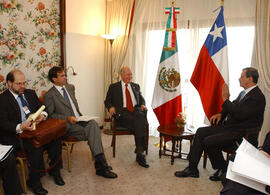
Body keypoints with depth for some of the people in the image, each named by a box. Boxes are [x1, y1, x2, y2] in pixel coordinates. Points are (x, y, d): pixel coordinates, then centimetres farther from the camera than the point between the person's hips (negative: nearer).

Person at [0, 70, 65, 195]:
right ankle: (34, 182, -9)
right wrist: (20, 127, -30)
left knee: (56, 140, -19)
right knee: (35, 147, -31)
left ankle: (54, 170, 6)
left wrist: (43, 115, -8)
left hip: (36, 130, 5)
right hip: (16, 135, -5)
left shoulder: (30, 93, 17)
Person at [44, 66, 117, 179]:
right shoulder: (49, 95, -2)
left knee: (93, 123, -28)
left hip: (80, 120, 5)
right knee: (92, 132, -28)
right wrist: (67, 118, -17)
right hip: (67, 125, -5)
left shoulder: (70, 87, 18)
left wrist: (80, 116, 11)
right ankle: (101, 163, -21)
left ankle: (100, 164, -32)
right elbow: (50, 115, -3)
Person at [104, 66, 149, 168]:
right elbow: (107, 101, 15)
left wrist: (142, 105, 3)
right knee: (138, 123, -34)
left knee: (141, 119, -35)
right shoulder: (113, 87, 15)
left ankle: (139, 153, -34)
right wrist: (111, 107, -8)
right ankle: (140, 152, -28)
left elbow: (141, 99, 26)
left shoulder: (136, 86, 25)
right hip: (122, 112, -3)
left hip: (136, 111, 3)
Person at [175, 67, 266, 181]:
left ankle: (223, 169, 4)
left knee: (208, 141, -22)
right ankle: (192, 168, -1)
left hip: (241, 133, -10)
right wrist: (221, 114, 4)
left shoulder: (258, 97, -17)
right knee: (200, 132, -2)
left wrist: (225, 99, -19)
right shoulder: (244, 93, 13)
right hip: (228, 126, 10)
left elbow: (239, 114, -26)